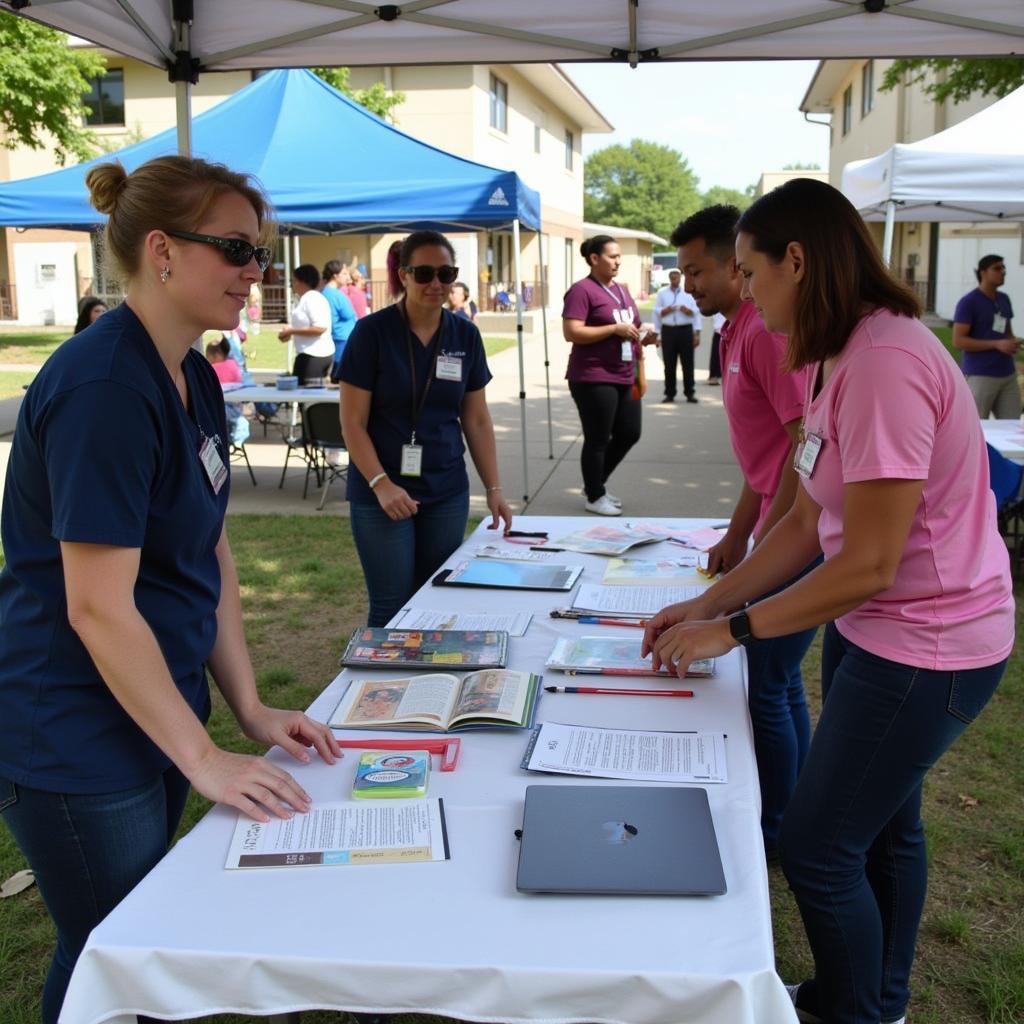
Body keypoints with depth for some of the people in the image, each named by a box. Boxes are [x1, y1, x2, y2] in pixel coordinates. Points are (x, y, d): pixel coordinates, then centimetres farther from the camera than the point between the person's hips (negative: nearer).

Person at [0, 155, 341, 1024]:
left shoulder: (193, 379, 5)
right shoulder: (103, 388, -23)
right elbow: (98, 607, -25)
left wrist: (251, 708, 4)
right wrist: (206, 761, -19)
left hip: (157, 715, 9)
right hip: (78, 743, -8)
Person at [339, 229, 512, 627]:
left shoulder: (466, 335, 4)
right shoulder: (372, 332, -8)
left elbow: (477, 420, 9)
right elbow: (352, 422, -9)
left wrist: (493, 489, 4)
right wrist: (381, 484, -18)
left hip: (447, 492, 4)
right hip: (382, 493, -4)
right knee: (392, 607, 0)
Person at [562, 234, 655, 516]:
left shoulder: (621, 290, 16)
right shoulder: (582, 290, -10)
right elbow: (572, 333, -19)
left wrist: (643, 338, 6)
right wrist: (616, 328, -20)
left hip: (624, 377, 9)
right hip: (594, 379, -9)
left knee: (629, 433, 12)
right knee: (598, 439, 0)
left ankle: (594, 484, 29)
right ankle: (595, 497, 15)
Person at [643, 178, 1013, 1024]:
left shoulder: (886, 365, -26)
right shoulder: (837, 361, 5)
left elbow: (868, 564, -26)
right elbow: (808, 523, 8)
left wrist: (731, 630, -16)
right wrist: (707, 602, 5)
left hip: (926, 646, -9)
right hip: (873, 629, 9)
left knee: (818, 849, 2)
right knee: (883, 826, 23)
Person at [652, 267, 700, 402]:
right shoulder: (662, 293, 10)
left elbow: (696, 313, 4)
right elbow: (657, 312, 5)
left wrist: (697, 334, -6)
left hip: (686, 330, 0)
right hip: (668, 331, 0)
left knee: (687, 363, 1)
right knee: (669, 364, 3)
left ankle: (689, 393, 8)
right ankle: (669, 394, 11)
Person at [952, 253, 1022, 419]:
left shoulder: (1004, 299, 14)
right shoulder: (968, 302, -8)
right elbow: (958, 340, -13)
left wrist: (1013, 343, 1)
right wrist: (997, 344, -18)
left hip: (1007, 374, 7)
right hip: (980, 375, -7)